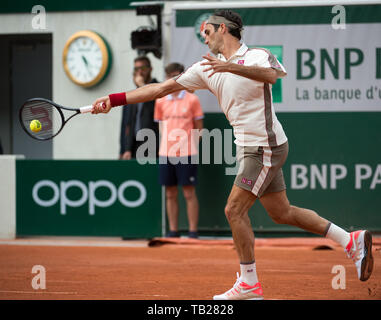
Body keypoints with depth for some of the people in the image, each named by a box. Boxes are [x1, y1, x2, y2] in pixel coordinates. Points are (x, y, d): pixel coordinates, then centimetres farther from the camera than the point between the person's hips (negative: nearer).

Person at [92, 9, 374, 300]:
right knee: (281, 213, 12)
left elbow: (272, 74, -34)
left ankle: (249, 284, -2)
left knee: (235, 209, -11)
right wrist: (114, 99, 2)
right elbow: (162, 88, 8)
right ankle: (352, 240, 22)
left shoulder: (257, 57, -10)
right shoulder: (207, 68, 10)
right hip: (249, 148, 8)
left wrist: (232, 67, -47)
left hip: (266, 147, -8)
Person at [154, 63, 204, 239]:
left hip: (186, 154, -3)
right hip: (165, 154, 3)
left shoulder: (192, 99, 1)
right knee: (170, 194, 6)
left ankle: (193, 231, 1)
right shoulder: (161, 101, 9)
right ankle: (173, 231, 12)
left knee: (189, 193, -3)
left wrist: (192, 145, -1)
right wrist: (167, 144, 8)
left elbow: (198, 127, 5)